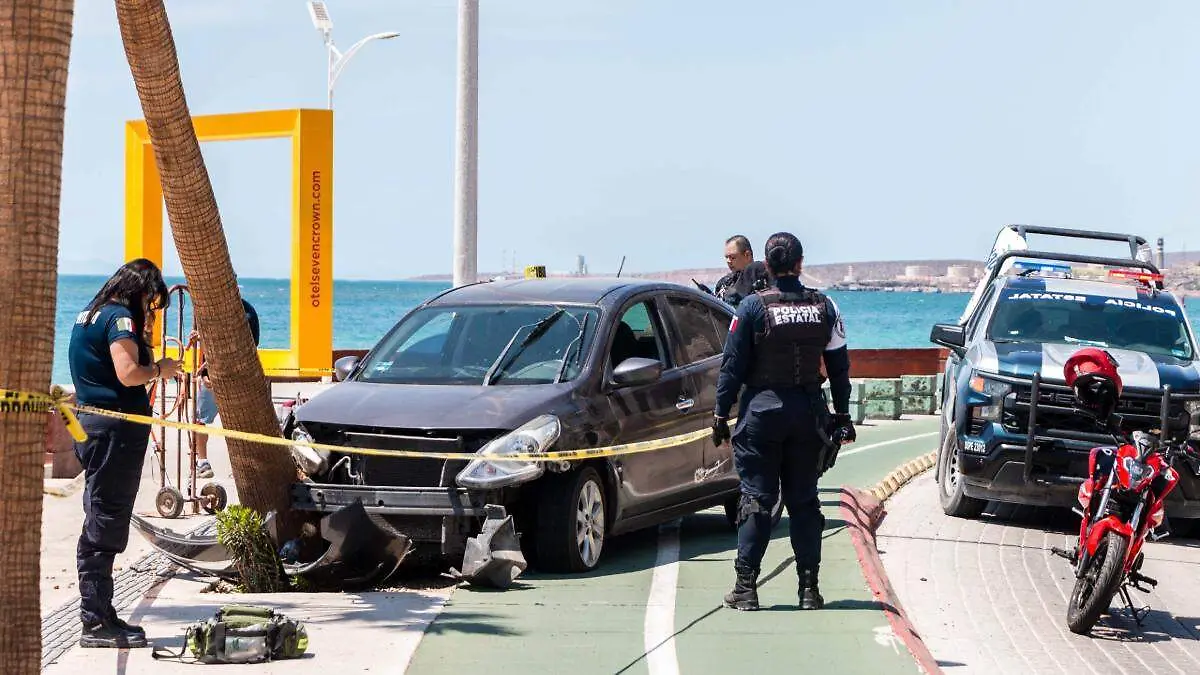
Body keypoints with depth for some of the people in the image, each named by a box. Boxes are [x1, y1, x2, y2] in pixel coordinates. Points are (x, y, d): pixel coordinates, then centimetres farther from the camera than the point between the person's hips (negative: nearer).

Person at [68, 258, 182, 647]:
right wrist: (160, 369, -5)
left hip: (91, 423, 10)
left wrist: (142, 337, 18)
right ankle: (98, 623, -7)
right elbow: (128, 374, -22)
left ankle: (98, 617, 18)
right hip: (116, 428, -10)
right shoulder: (120, 317, -12)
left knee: (100, 523, 13)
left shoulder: (90, 315, 18)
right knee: (106, 525, -8)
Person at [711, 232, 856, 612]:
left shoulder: (753, 307, -7)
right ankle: (809, 587, 7)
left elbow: (733, 365, -5)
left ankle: (746, 587, -1)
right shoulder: (824, 307, 3)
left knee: (756, 498, 1)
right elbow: (839, 366, 8)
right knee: (804, 499, 9)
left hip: (762, 409, -2)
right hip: (808, 411, 3)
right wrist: (841, 414, 16)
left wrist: (721, 413, 1)